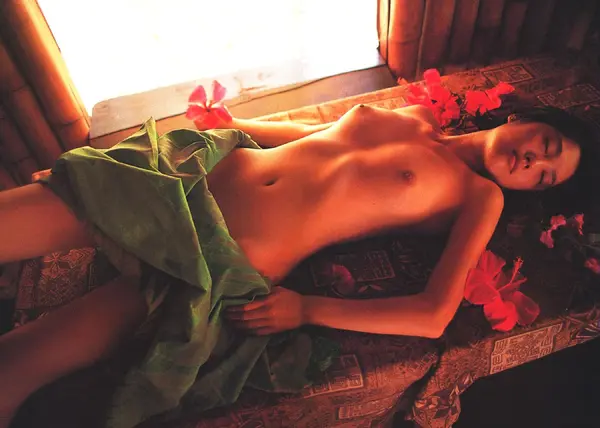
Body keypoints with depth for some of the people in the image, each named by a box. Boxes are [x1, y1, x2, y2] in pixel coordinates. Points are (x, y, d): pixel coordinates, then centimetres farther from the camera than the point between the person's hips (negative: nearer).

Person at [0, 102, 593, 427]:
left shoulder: (479, 195, 3)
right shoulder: (410, 116, 18)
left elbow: (434, 316, -10)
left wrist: (305, 311, -15)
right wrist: (225, 121, 23)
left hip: (236, 264, -5)